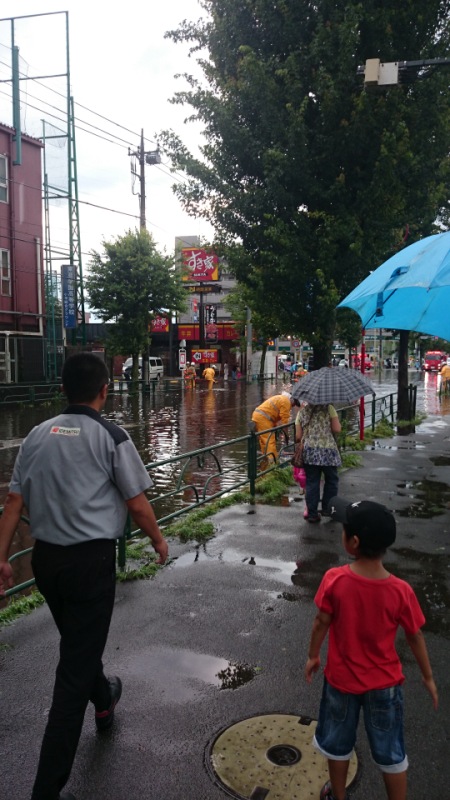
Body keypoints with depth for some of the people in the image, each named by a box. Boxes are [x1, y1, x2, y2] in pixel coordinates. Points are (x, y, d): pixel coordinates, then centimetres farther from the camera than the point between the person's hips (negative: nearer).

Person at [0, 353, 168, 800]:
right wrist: (158, 541, 9)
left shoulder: (38, 434, 3)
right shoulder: (111, 437, -11)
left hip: (44, 557, 6)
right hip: (90, 558, -6)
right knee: (76, 665, 2)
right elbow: (137, 503, -8)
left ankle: (104, 701, 55)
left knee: (77, 643, 28)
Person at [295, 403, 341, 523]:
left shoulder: (302, 411, 9)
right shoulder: (329, 408, 2)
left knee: (312, 483, 6)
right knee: (331, 480, 15)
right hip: (327, 449, -2)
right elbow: (337, 429, -4)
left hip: (309, 451, 2)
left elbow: (298, 436, 5)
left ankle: (312, 513, 8)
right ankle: (328, 509, 20)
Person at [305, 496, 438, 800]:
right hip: (384, 683, 0)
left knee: (337, 742, 25)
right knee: (391, 751, 20)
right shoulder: (401, 591, -22)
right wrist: (428, 676, 8)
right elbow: (415, 637, -9)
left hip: (342, 678, 1)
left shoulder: (334, 580, -25)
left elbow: (321, 623, -12)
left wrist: (313, 656, 7)